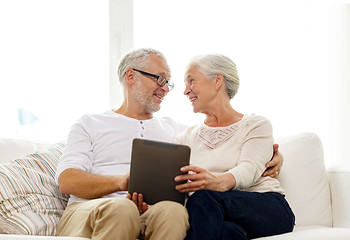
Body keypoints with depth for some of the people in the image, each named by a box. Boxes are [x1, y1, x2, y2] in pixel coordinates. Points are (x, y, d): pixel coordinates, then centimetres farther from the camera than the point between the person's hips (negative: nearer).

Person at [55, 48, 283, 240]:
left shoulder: (175, 129, 31)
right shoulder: (91, 124, 20)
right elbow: (67, 180, 4)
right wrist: (120, 182, -16)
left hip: (150, 215, 3)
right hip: (88, 211, -2)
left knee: (173, 210, -36)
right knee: (121, 208, -40)